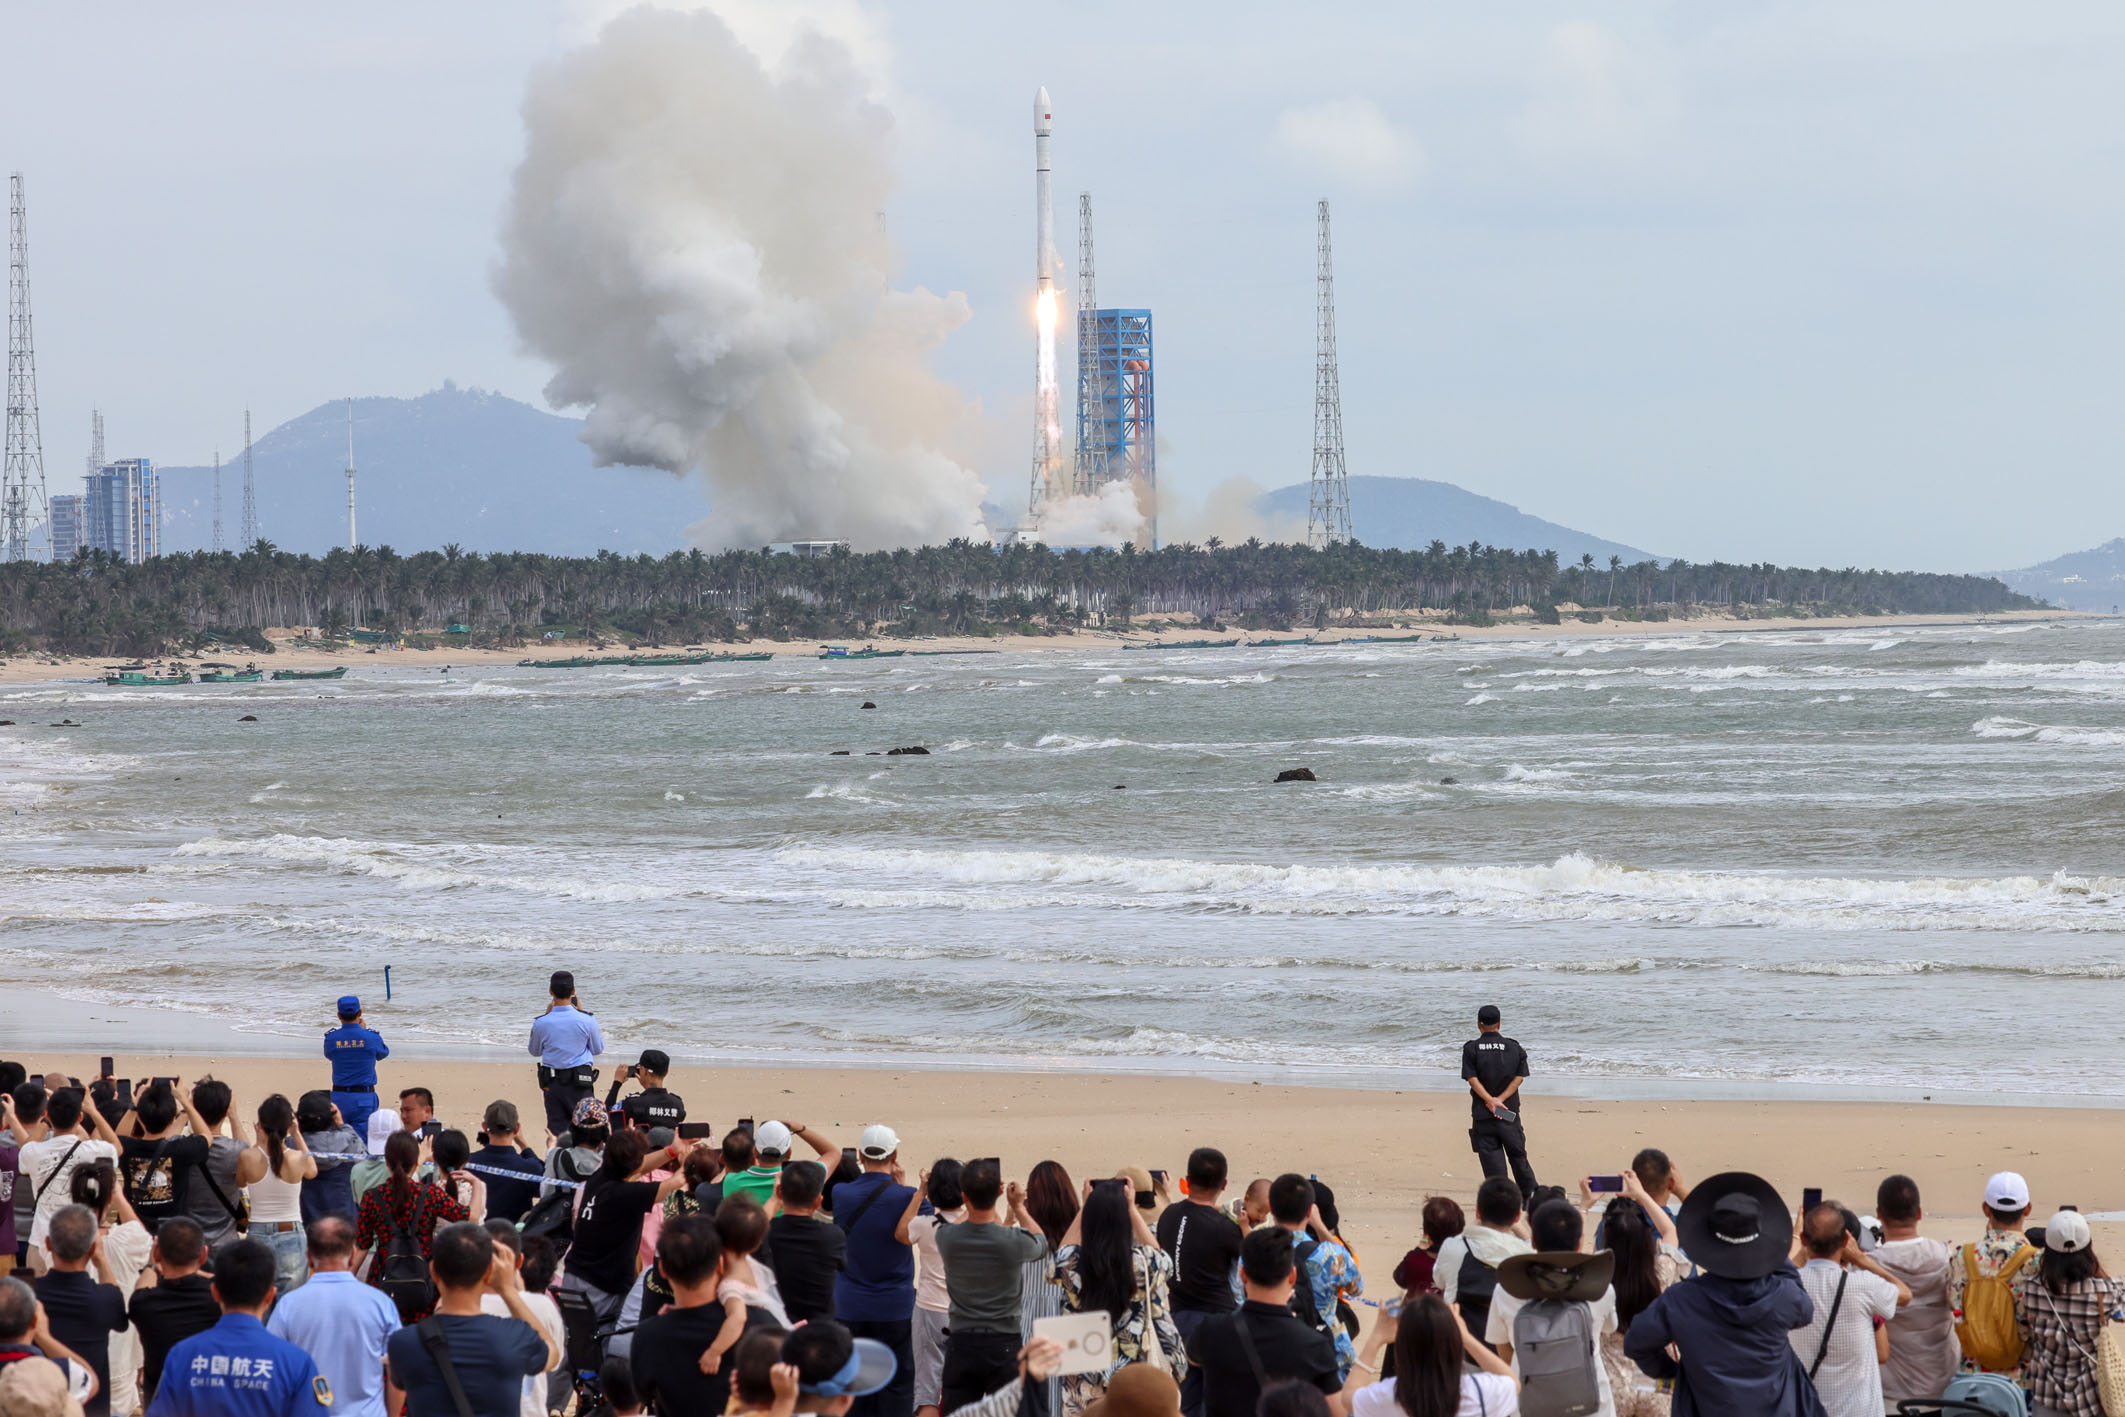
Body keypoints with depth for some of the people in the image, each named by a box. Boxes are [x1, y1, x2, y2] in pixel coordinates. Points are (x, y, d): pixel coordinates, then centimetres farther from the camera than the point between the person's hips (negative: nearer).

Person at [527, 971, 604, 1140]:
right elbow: (598, 1049, 5)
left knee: (556, 1128, 7)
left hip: (552, 1082, 1)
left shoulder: (541, 1023, -8)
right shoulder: (586, 1020, -12)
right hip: (580, 1082, -1)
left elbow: (535, 1051, 10)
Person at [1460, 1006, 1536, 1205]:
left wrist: (1491, 1100, -12)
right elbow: (1519, 1077, -3)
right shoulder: (1514, 1047, 3)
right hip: (1510, 1111, 2)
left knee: (1491, 1155, 1)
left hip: (1482, 1113, -2)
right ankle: (1529, 1195, 18)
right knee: (1517, 1154, 13)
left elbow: (1472, 1078, -10)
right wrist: (1500, 1100, -8)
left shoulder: (1471, 1048, -2)